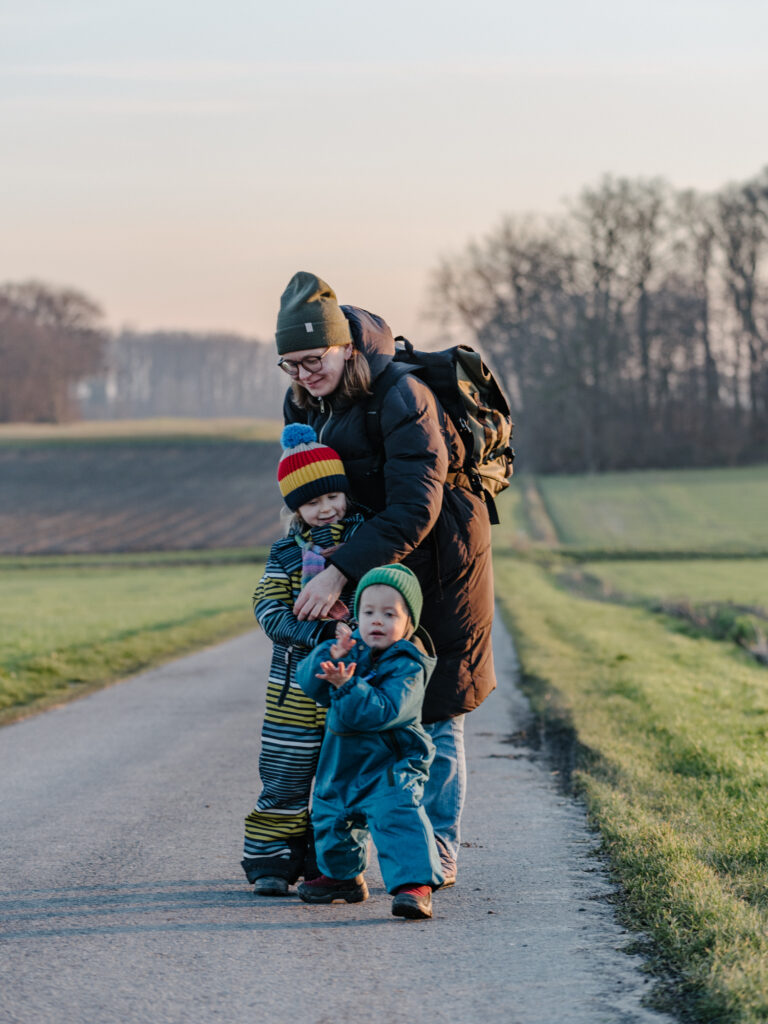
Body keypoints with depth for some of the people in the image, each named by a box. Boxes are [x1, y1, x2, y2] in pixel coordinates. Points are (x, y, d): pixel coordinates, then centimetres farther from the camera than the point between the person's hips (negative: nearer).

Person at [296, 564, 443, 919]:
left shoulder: (407, 667, -18)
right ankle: (342, 876, 44)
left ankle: (415, 883, -28)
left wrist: (347, 686, -39)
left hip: (389, 765, -8)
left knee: (398, 817, -26)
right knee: (331, 812, 23)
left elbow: (383, 711, -30)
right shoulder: (353, 648, 1)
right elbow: (309, 681, -6)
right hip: (342, 760, 8)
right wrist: (330, 656, -25)